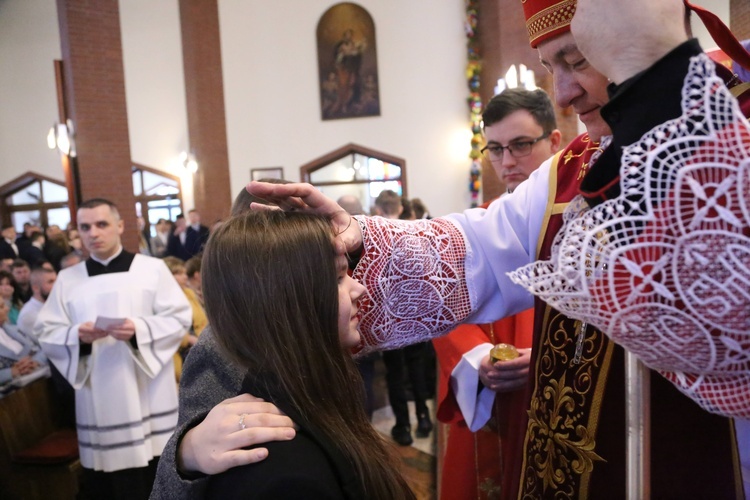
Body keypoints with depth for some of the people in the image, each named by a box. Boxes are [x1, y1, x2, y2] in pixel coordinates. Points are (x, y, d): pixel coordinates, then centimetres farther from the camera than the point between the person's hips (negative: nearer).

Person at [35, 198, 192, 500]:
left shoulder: (152, 268, 1)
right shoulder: (67, 279, 8)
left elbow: (179, 318, -4)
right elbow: (46, 333, 5)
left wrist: (139, 330, -20)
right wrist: (77, 335, -15)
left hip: (148, 397, -2)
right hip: (99, 402, 2)